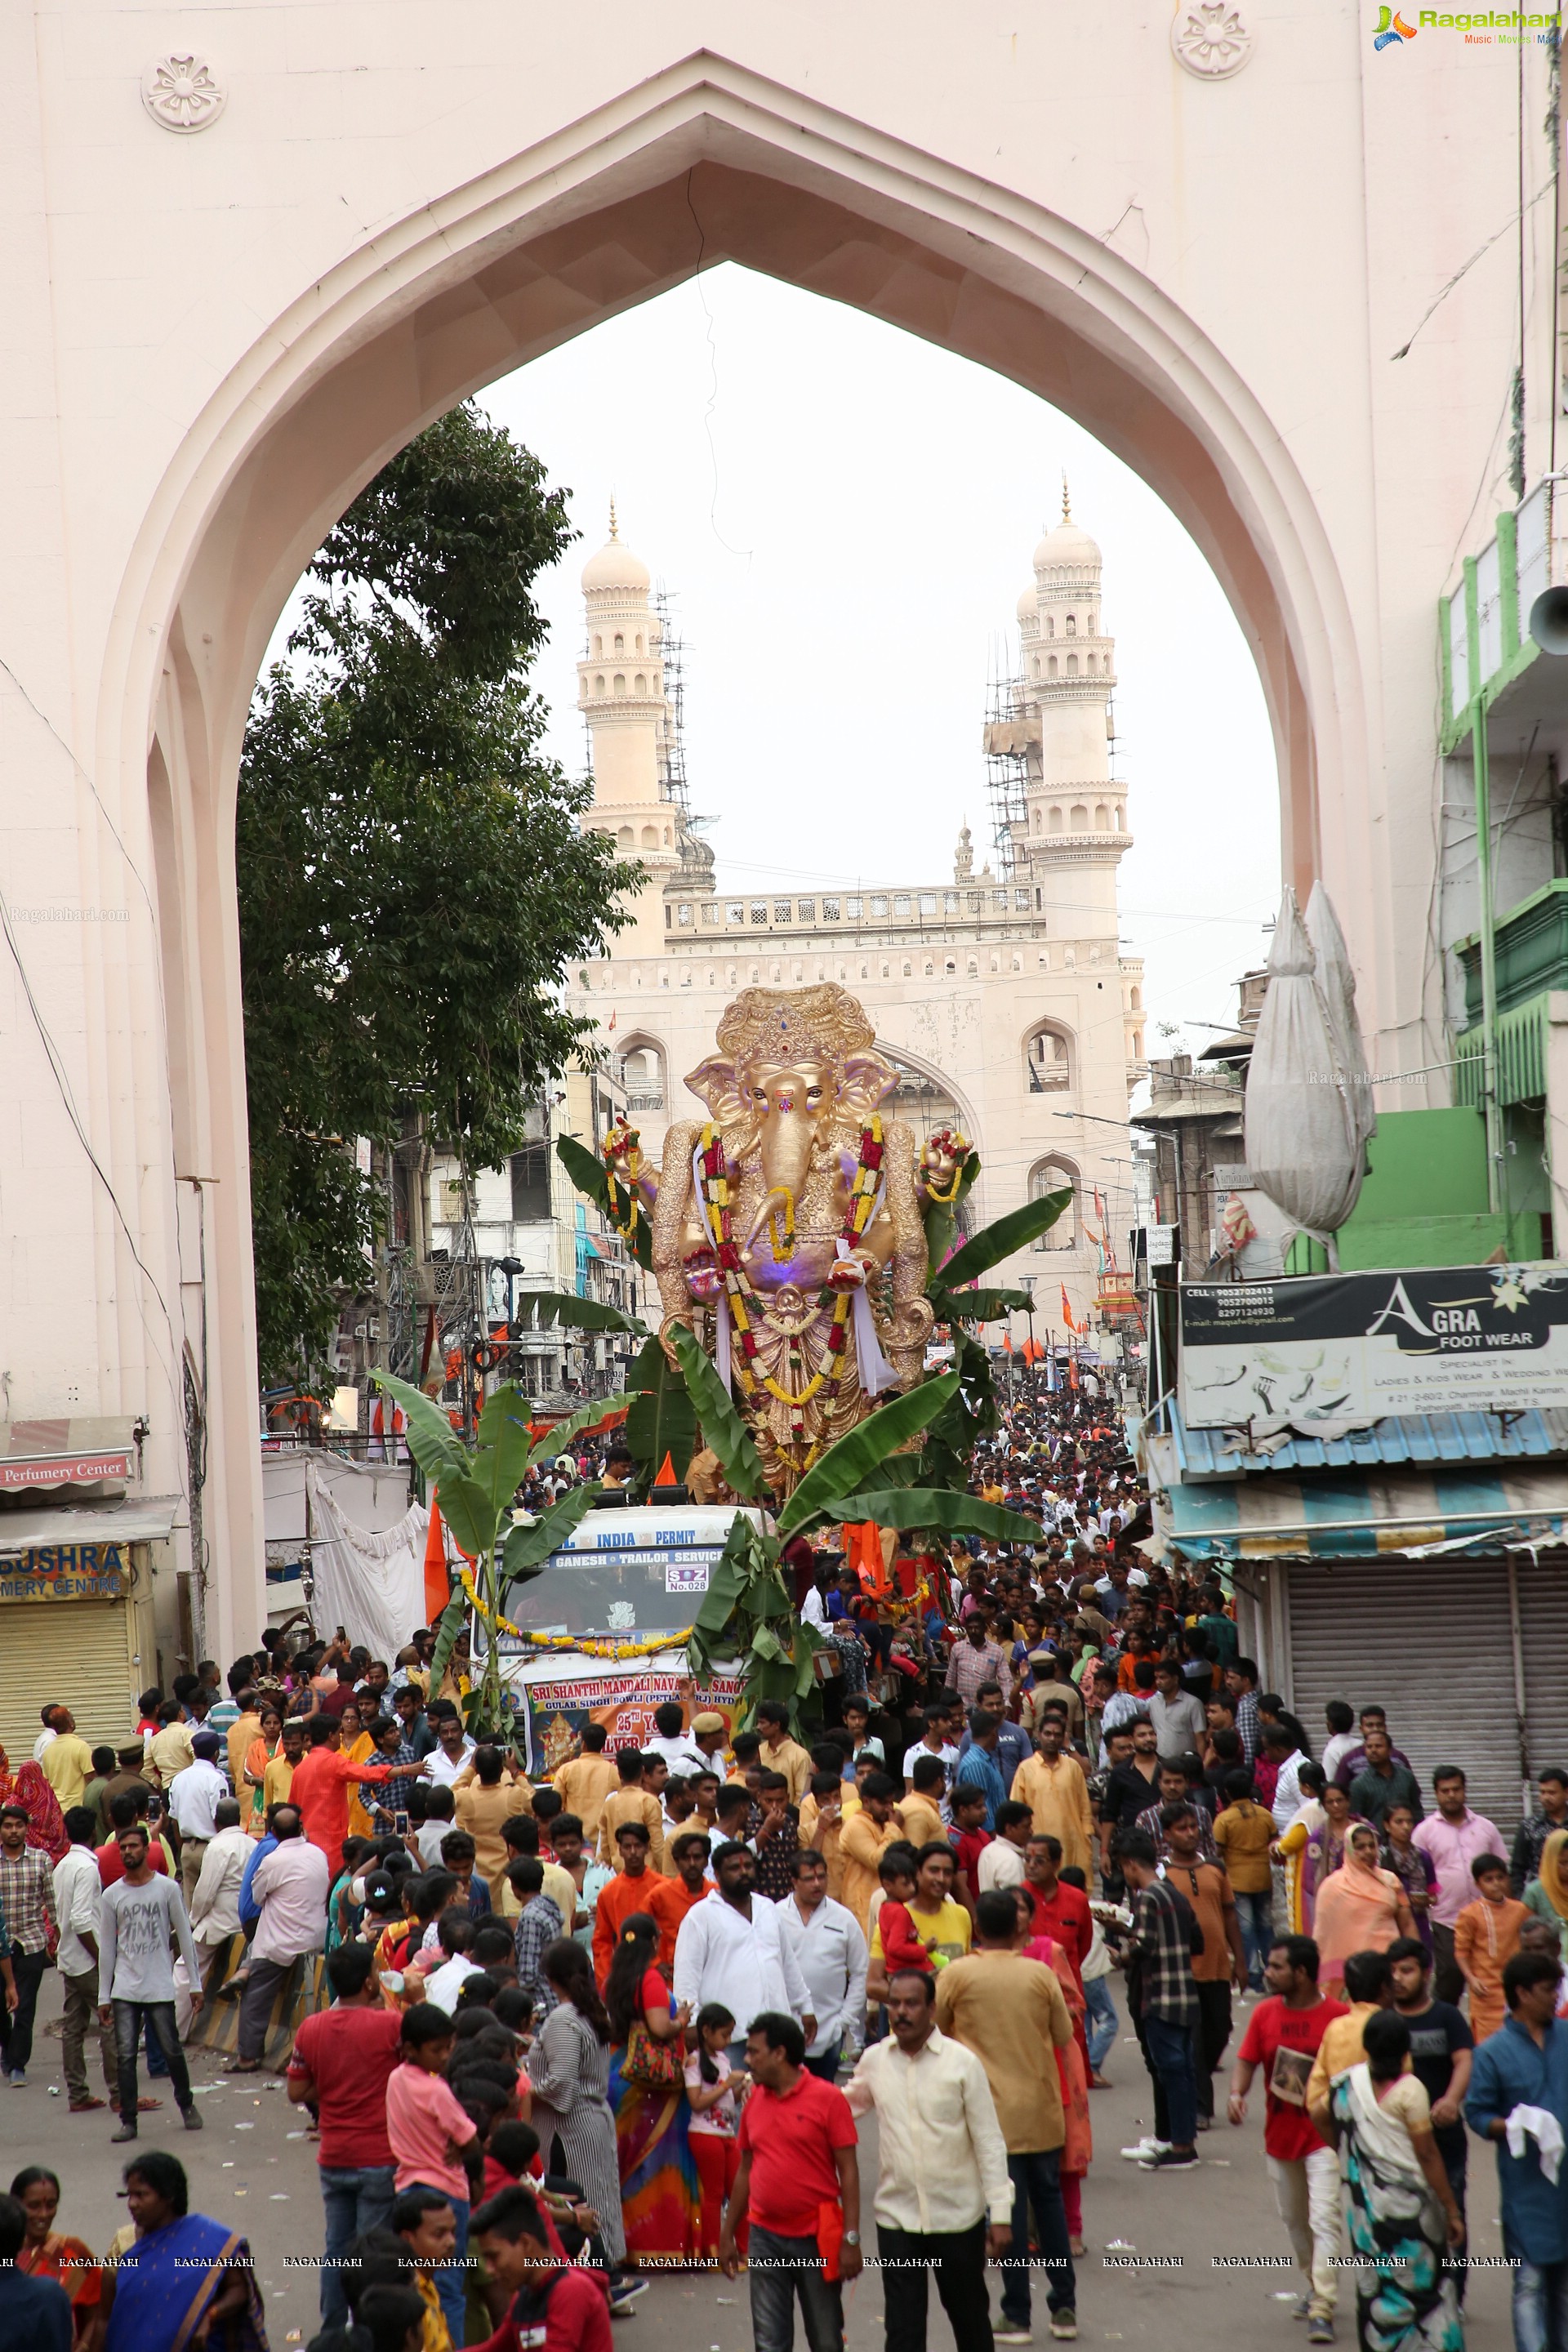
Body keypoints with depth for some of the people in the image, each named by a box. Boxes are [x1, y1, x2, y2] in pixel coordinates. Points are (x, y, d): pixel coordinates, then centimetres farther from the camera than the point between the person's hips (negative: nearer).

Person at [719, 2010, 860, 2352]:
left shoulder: (827, 2099, -7)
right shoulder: (754, 2102, 7)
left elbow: (848, 2171, -8)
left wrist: (851, 2239, -13)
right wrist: (727, 2235, 15)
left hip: (817, 2239, -4)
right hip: (765, 2238, 4)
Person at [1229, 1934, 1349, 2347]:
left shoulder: (1338, 2016, -12)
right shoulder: (1265, 2014, 0)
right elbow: (1247, 2060, -1)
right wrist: (1236, 2093, -20)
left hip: (1324, 2135, -5)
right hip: (1279, 2134, 5)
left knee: (1324, 2220, -12)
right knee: (1294, 2219, 18)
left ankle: (1322, 2310, -12)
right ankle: (1314, 2285, 38)